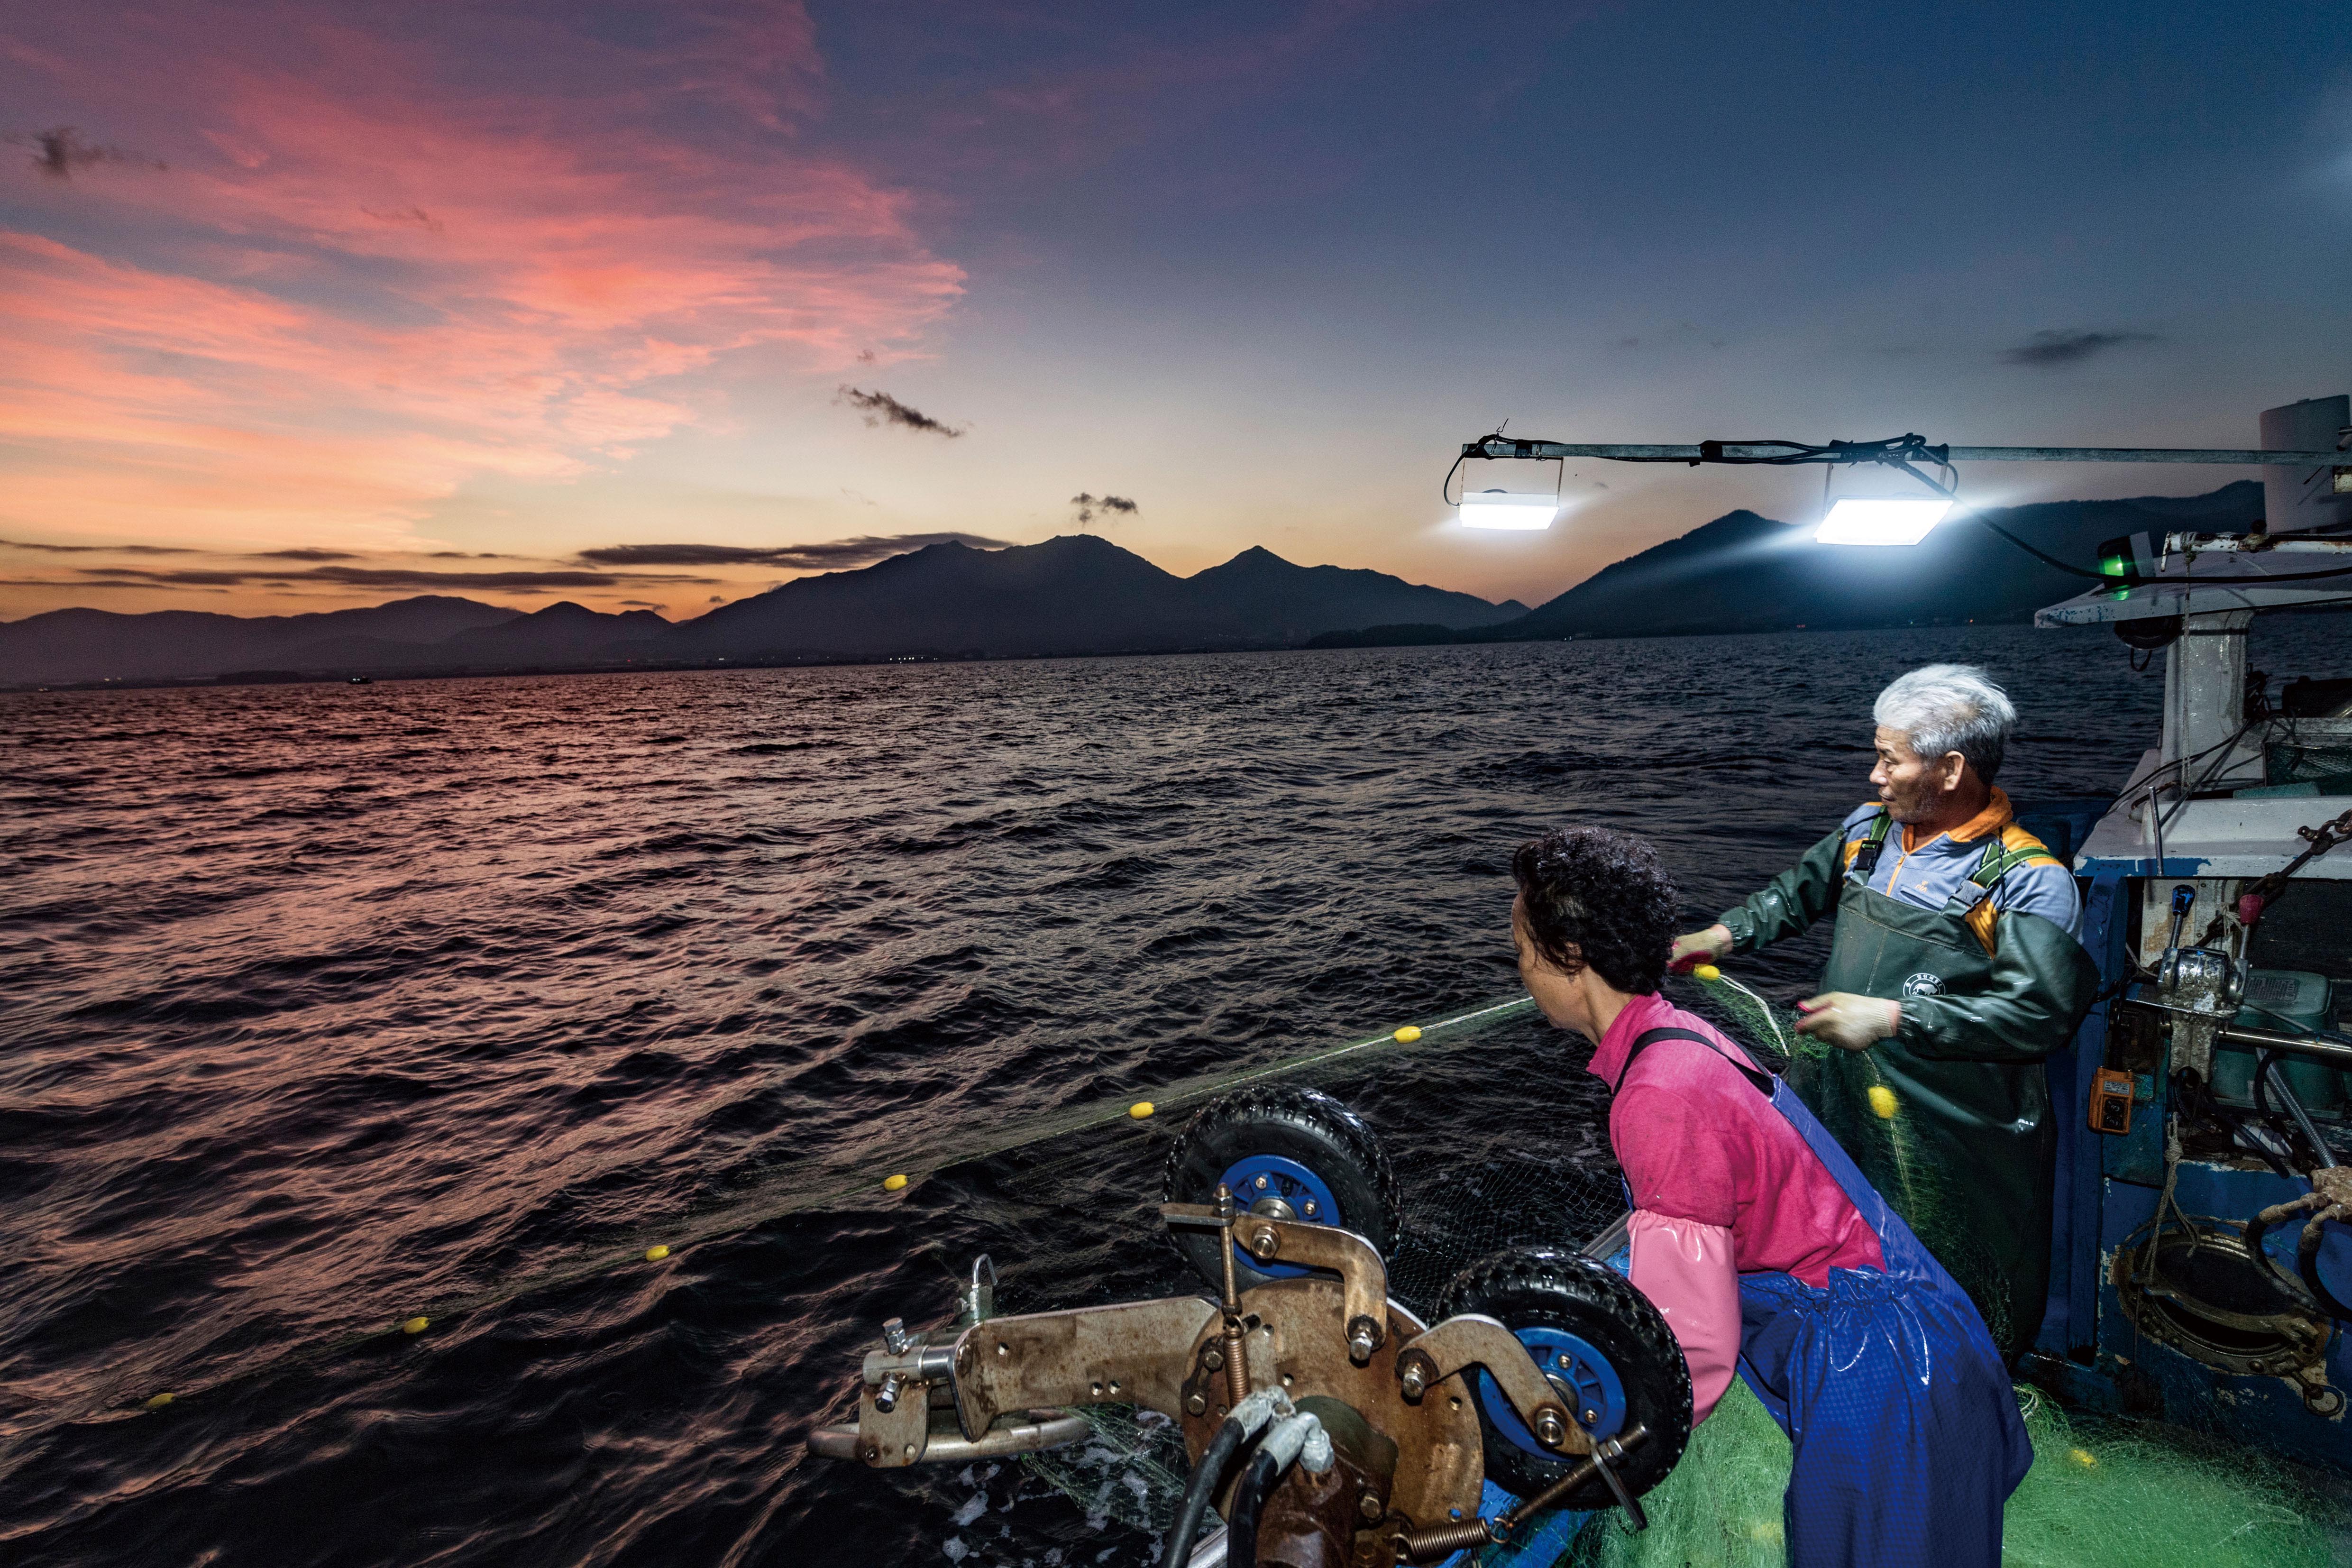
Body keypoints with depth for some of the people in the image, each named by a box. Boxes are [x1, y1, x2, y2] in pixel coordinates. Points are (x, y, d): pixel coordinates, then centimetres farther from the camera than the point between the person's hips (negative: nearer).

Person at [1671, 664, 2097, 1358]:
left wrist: (1894, 1018, -26)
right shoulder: (1868, 830, 4)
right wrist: (1724, 934, 9)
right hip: (1841, 1111, 6)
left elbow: (2043, 1012, -25)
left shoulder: (2028, 880, -16)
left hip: (1953, 1139, -6)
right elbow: (1801, 890, 21)